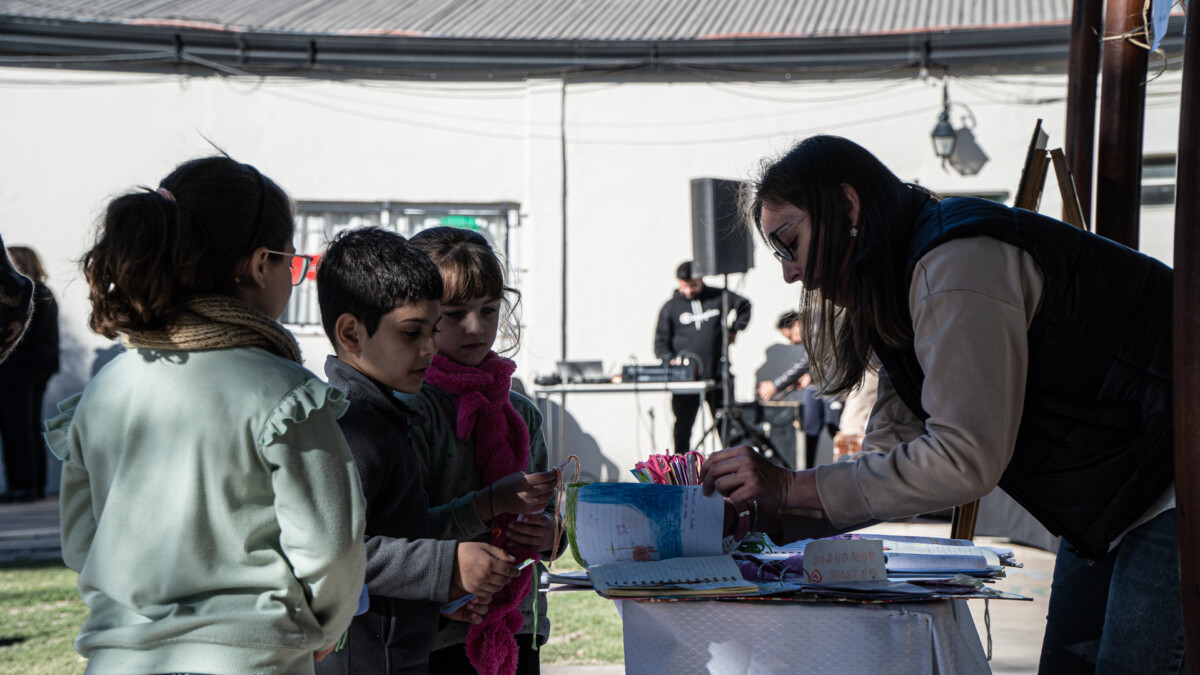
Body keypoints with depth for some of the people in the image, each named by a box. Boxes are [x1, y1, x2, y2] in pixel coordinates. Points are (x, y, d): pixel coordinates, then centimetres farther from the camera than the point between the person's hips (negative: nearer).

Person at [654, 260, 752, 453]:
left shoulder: (718, 297, 6)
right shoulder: (671, 307, 4)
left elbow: (744, 306, 23)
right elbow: (660, 341, 4)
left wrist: (734, 330, 12)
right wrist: (670, 359, -15)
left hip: (717, 376, 1)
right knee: (682, 428, 1)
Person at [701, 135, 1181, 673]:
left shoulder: (957, 264, -21)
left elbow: (964, 461, -27)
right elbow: (892, 460, 8)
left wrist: (790, 487, -22)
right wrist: (767, 513, -5)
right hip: (1109, 509, 10)